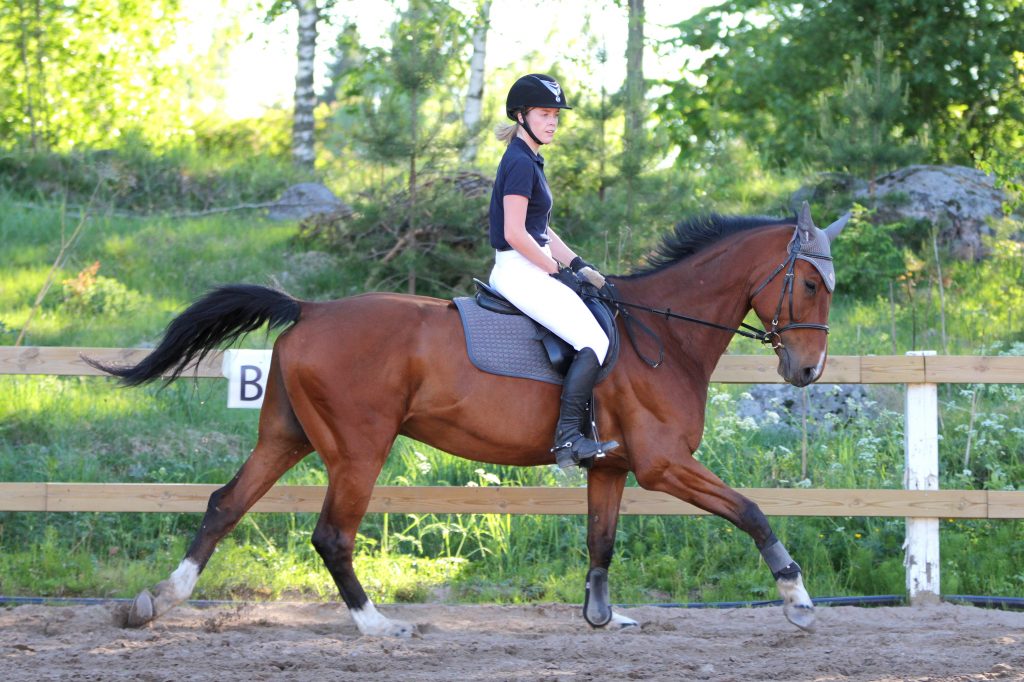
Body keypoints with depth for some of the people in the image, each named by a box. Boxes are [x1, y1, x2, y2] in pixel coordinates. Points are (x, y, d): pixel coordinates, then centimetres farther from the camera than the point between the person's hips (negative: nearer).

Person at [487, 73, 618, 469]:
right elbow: (515, 234, -21)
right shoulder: (520, 164, -15)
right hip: (519, 271, -11)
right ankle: (568, 437, -19)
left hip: (532, 270, 11)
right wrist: (557, 270, -13)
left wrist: (578, 265, 11)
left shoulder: (529, 161, 17)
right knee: (596, 343, -17)